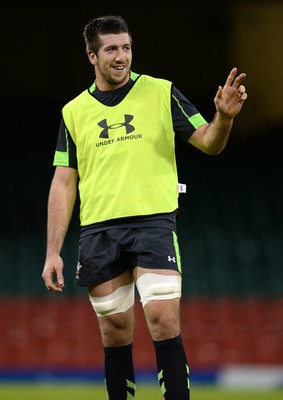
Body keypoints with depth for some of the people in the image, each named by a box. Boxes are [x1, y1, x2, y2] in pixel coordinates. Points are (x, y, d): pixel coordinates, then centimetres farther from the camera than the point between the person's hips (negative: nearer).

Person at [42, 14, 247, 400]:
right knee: (115, 335, 5)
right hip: (98, 232, 2)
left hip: (153, 222, -2)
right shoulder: (74, 112, 11)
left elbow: (208, 143, 4)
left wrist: (224, 117, -19)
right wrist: (53, 252, 5)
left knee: (164, 324, -14)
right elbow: (63, 184, 11)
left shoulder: (161, 93, 5)